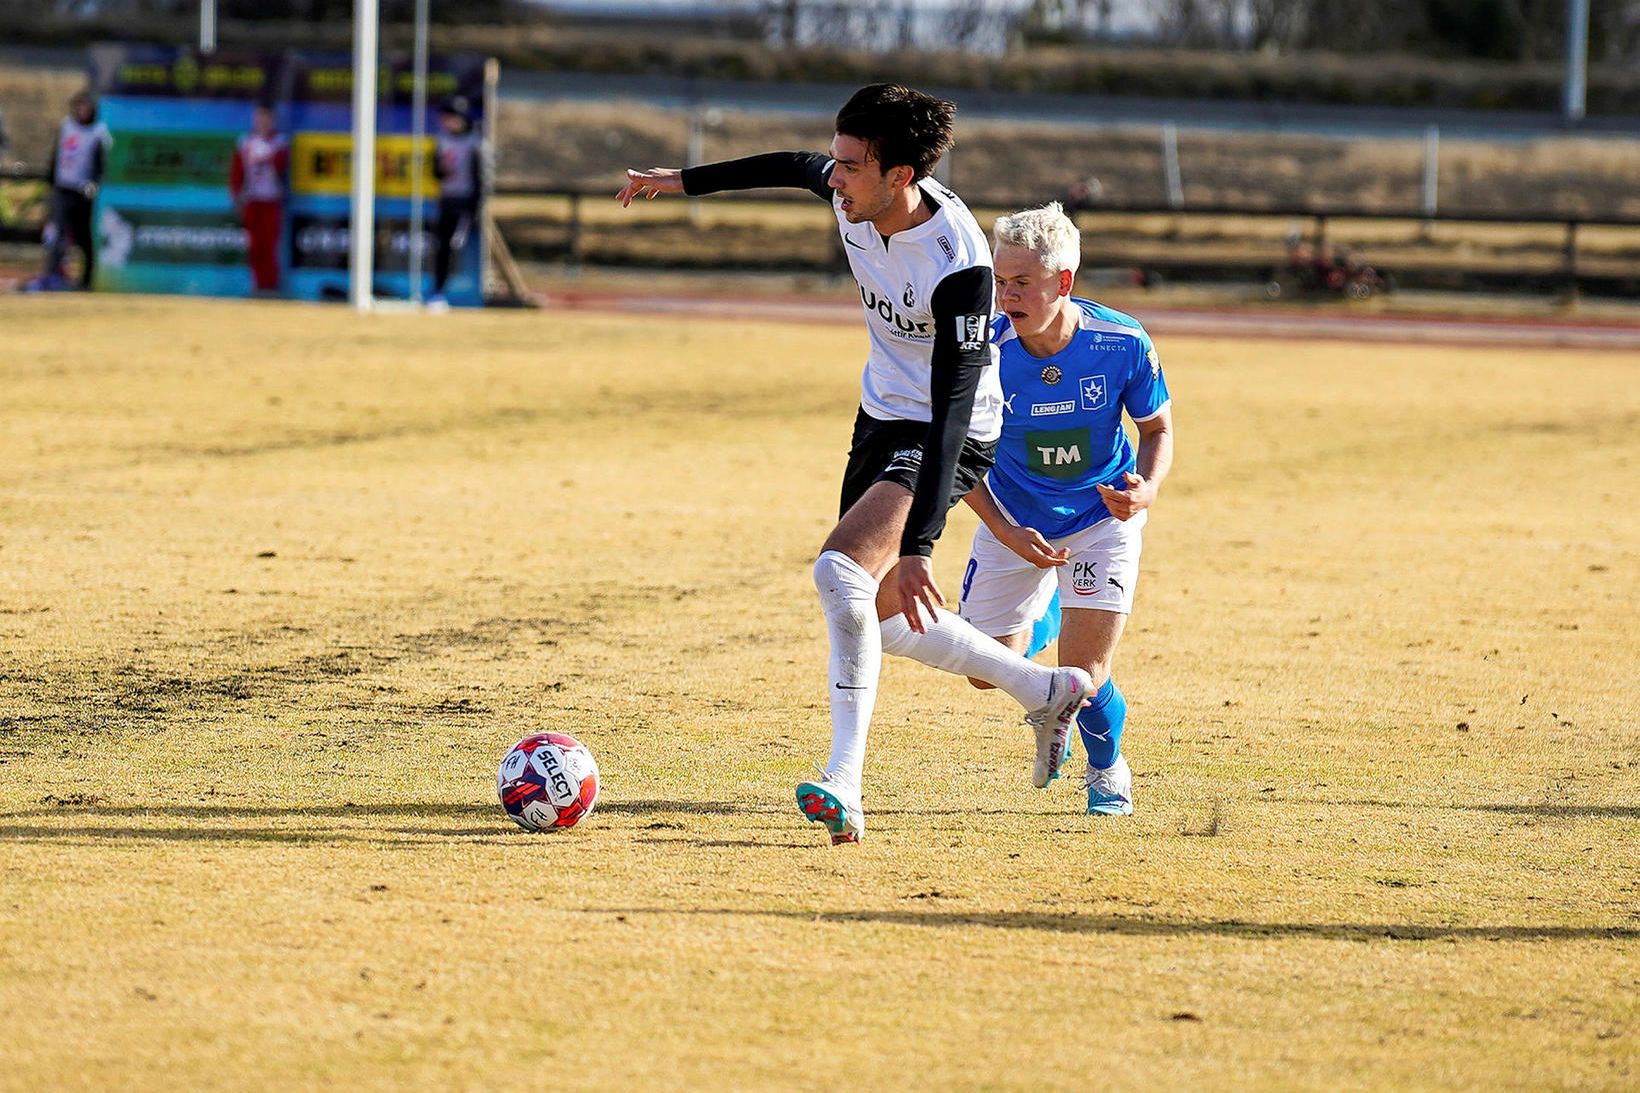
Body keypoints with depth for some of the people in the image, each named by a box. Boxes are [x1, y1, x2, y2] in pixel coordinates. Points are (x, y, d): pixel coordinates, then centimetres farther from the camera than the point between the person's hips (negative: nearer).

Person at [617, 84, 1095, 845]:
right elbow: (795, 167, 14)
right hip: (881, 417, 9)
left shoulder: (959, 263, -34)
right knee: (885, 620, 14)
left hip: (946, 441, -9)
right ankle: (1046, 692, 34)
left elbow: (954, 408, -36)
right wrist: (686, 181, 23)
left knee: (841, 572, -29)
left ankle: (843, 788, -26)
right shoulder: (852, 195, -13)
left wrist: (917, 547, -42)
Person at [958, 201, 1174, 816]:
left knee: (1084, 677, -14)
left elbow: (1157, 427, -5)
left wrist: (1147, 489, -25)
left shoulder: (1123, 344, -22)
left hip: (1103, 517, -2)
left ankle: (1107, 768, 20)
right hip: (1014, 520, 2)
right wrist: (1006, 534, -20)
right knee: (987, 673, 4)